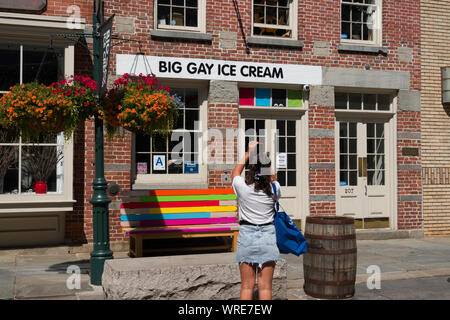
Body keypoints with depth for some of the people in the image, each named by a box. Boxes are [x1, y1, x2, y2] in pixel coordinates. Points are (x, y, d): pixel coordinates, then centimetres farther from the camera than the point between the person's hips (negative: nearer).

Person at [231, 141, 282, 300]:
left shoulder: (243, 187, -9)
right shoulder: (273, 189, -6)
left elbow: (235, 172, 14)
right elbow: (273, 177, 20)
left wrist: (249, 153, 19)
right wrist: (264, 160, 23)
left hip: (246, 237, -1)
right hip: (268, 237, 1)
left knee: (247, 286, 6)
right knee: (265, 287, 4)